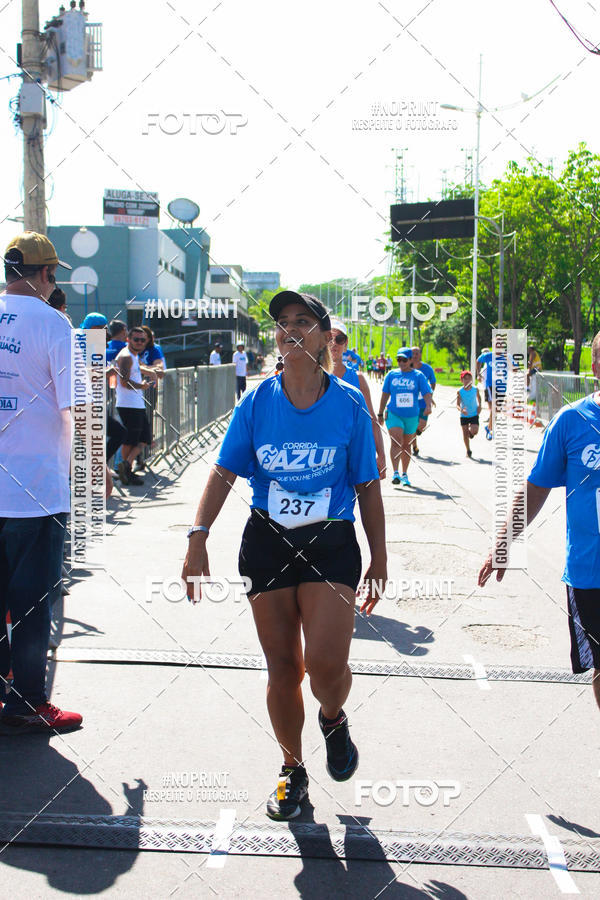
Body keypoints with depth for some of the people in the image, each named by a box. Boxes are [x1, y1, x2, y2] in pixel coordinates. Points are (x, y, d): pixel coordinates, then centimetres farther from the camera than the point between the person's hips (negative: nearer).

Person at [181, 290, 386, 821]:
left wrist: (379, 558, 5)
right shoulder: (256, 403, 1)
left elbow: (368, 487, 3)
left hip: (331, 544, -2)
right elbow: (225, 472, 1)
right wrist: (199, 535, -11)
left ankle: (334, 719, 22)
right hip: (267, 542, 2)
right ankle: (292, 772, 28)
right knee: (282, 668, 7)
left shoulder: (349, 405, -2)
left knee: (325, 663, -16)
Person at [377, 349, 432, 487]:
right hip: (393, 414, -1)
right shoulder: (391, 375, 6)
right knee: (396, 441, -19)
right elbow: (385, 394, 12)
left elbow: (427, 393, -6)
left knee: (406, 445, 10)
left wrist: (428, 406, -26)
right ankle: (395, 473, -22)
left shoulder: (418, 376, 2)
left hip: (411, 416, 1)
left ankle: (404, 475, 21)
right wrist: (380, 414, 14)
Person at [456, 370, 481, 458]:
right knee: (465, 434, 4)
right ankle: (468, 450, 23)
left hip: (474, 414, 0)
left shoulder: (475, 389, -8)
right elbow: (457, 404, -16)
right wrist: (461, 410, -36)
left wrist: (479, 406, 2)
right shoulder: (459, 391, -13)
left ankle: (471, 432, 22)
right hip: (464, 415, 0)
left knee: (474, 431, -17)